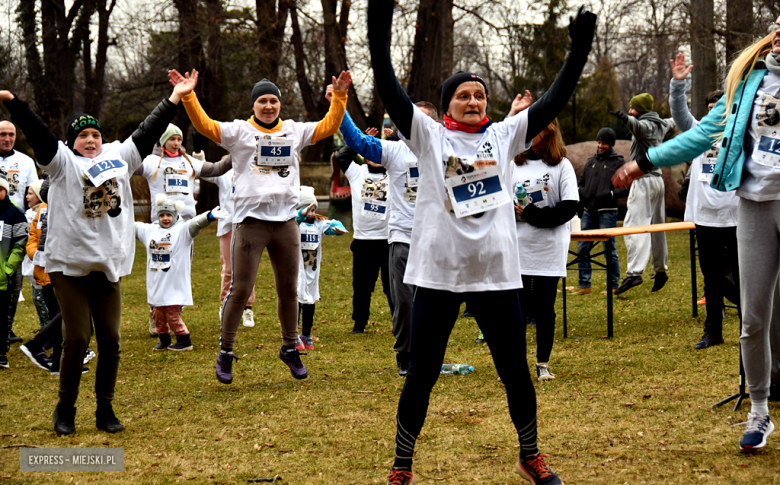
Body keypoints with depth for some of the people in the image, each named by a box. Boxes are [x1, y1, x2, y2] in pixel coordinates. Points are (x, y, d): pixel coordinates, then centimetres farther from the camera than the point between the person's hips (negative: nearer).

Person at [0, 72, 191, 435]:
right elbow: (37, 133, -9)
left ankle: (105, 409, 15)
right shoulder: (62, 162, 1)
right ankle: (65, 409, 10)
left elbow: (148, 132, 19)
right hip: (69, 265, -4)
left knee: (110, 340, 3)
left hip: (108, 266, 4)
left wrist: (173, 100, 20)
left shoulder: (118, 157, 14)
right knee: (76, 339, -6)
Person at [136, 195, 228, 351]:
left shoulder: (182, 230, -6)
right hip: (156, 285, 6)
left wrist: (210, 216, -40)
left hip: (175, 285, -6)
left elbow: (196, 223, -23)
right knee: (158, 314, 12)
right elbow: (131, 227, 22)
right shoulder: (149, 230, 11)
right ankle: (164, 340, 28)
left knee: (173, 314, -5)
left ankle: (184, 340, 8)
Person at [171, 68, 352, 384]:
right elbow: (205, 125, -10)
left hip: (286, 221, 4)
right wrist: (187, 96, -21)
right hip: (250, 219, -4)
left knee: (289, 289, 12)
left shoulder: (294, 132, 13)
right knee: (241, 288, -5)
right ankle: (225, 352, 6)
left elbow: (328, 127, 14)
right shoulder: (239, 132, 1)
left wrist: (339, 96, 5)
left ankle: (290, 348, 28)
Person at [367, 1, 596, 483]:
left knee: (516, 373, 9)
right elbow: (391, 93, -8)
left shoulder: (504, 135, 9)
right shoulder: (429, 136, 3)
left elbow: (555, 100, 5)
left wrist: (580, 48, -3)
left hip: (497, 272, 2)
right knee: (421, 375, 4)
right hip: (438, 273, -2)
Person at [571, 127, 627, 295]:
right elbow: (581, 182, 24)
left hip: (607, 212, -6)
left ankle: (614, 286, 5)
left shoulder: (618, 162, 0)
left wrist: (610, 194, -18)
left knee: (609, 249, -3)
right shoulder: (590, 162, 16)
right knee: (582, 248, 5)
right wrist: (580, 192, 2)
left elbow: (626, 188, -6)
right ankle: (584, 285, 12)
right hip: (588, 212, 6)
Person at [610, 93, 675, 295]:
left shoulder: (646, 125, -10)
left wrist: (626, 119, -56)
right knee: (656, 227, 17)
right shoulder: (660, 125, 17)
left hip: (644, 181, -10)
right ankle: (660, 269, 24)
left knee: (634, 225, -17)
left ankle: (634, 272, -29)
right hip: (657, 179, 10)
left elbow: (637, 126, -35)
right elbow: (669, 123, 42)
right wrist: (672, 122, 66)